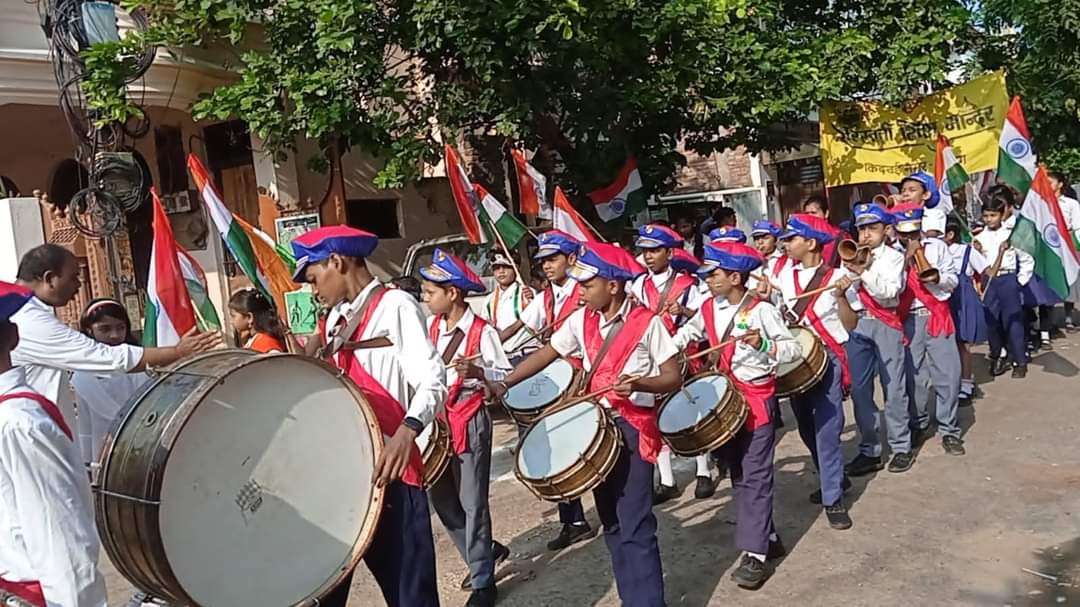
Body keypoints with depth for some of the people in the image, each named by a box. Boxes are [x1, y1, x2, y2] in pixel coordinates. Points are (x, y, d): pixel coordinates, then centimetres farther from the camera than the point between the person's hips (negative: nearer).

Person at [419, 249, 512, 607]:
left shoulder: (482, 331, -14)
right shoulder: (431, 326, 4)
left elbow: (506, 374, -14)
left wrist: (479, 371, -30)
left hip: (470, 422, -7)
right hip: (437, 419, 7)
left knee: (472, 502, 1)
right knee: (441, 498, 14)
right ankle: (483, 552, 35)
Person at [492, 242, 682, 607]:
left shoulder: (646, 323, -11)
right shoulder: (581, 320, 4)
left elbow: (673, 377, -9)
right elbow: (546, 354, 7)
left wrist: (640, 383, -28)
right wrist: (504, 384, -3)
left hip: (633, 428, -6)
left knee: (634, 525, -9)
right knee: (611, 522, 14)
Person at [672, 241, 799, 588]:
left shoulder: (761, 310, -13)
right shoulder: (708, 309, 4)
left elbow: (793, 349, -15)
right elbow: (685, 336, 15)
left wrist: (763, 345, -32)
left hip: (757, 399, -7)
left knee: (754, 476, -4)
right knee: (738, 474, 14)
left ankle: (756, 554, 1)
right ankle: (767, 537, 28)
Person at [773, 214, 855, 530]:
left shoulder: (835, 276, -8)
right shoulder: (785, 275, 5)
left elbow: (851, 324, -9)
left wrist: (840, 296, -24)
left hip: (827, 358, -5)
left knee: (827, 429, -8)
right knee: (807, 428, 15)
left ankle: (833, 498, 4)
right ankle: (833, 478, 35)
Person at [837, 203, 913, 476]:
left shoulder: (894, 257, 2)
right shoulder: (851, 256, 11)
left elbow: (889, 293, -11)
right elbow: (844, 295, 5)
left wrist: (864, 272, -20)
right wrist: (849, 275, -13)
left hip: (885, 323, -3)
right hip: (856, 324, 4)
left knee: (893, 388, 0)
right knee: (859, 389, 5)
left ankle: (901, 448, 13)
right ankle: (869, 450, 14)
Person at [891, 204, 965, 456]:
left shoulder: (937, 246, 5)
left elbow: (953, 281, 6)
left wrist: (937, 277, -15)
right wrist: (906, 260, -15)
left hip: (937, 316, 1)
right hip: (908, 321, -1)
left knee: (948, 375, -1)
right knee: (914, 377, 4)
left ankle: (949, 430, 10)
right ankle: (918, 425, 22)